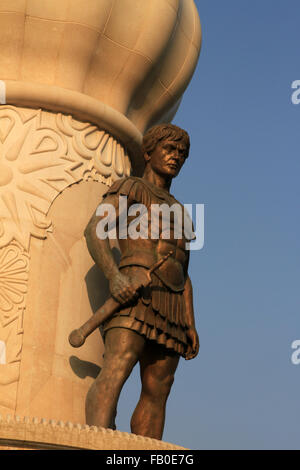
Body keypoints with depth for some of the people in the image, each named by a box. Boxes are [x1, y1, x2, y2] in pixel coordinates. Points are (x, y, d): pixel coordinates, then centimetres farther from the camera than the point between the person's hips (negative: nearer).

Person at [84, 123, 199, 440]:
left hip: (171, 307, 7)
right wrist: (114, 276, -23)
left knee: (157, 391, -3)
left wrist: (190, 325, 12)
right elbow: (94, 229, -5)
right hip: (134, 293, -7)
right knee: (115, 372, -26)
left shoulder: (178, 212, 31)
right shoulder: (129, 187, 12)